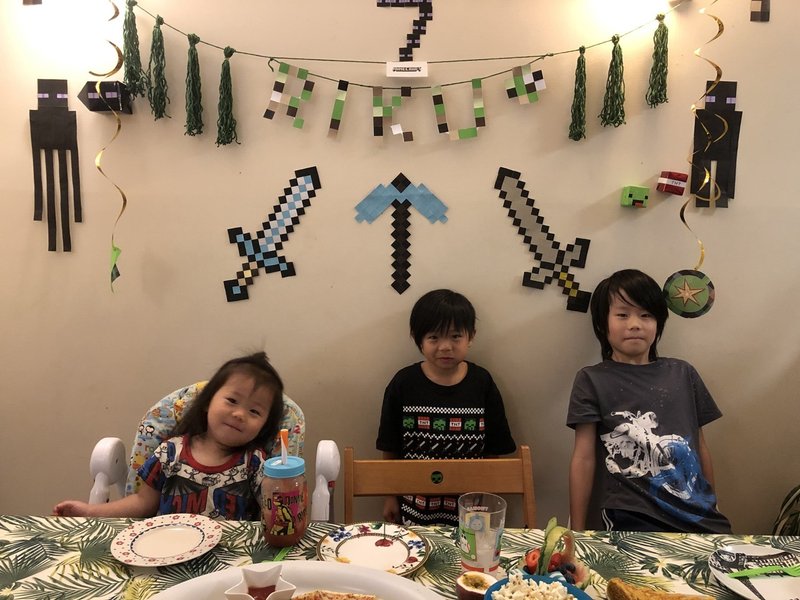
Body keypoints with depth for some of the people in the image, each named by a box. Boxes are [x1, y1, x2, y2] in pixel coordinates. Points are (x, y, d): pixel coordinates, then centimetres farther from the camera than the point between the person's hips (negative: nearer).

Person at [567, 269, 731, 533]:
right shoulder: (592, 380, 4)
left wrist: (711, 505, 20)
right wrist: (577, 532, -1)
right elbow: (584, 458, 0)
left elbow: (700, 446, 19)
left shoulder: (683, 373, 14)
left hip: (699, 514, 4)